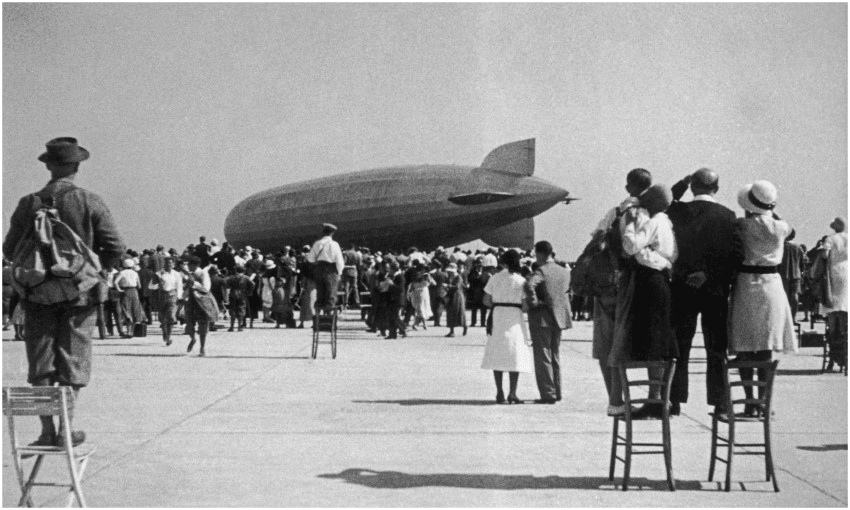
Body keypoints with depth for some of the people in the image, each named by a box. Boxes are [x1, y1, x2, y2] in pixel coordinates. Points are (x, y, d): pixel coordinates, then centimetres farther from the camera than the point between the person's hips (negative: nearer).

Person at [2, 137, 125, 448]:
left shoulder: (29, 204, -1)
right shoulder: (90, 203, -6)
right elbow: (115, 247, -9)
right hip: (79, 293, -1)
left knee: (41, 364, 7)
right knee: (73, 363, 6)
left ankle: (47, 431, 7)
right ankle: (66, 430, 4)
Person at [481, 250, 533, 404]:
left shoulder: (494, 278, 1)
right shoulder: (521, 281, -4)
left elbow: (486, 301, 2)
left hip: (497, 317, 2)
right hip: (515, 318, -2)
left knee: (497, 355, 8)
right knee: (515, 356, 3)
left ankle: (499, 392, 8)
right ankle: (512, 393, -4)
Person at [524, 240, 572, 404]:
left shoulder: (541, 271, -16)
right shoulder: (564, 271, 6)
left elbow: (529, 285, -34)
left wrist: (533, 301, -21)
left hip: (542, 318, -7)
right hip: (559, 317, 7)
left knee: (543, 357, -1)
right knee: (555, 356, 17)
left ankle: (548, 394, -2)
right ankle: (557, 392, 22)